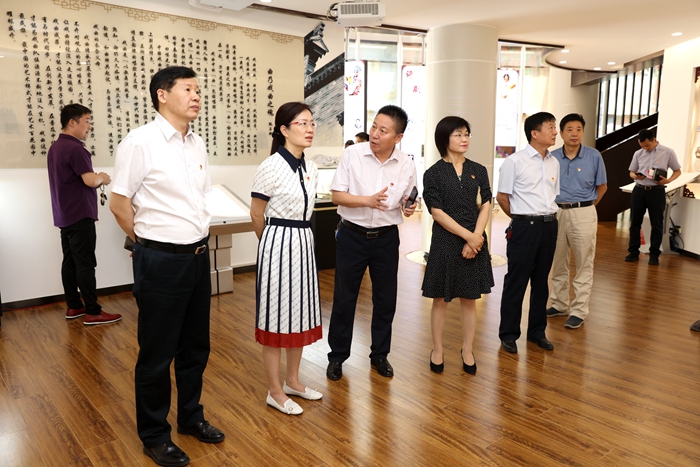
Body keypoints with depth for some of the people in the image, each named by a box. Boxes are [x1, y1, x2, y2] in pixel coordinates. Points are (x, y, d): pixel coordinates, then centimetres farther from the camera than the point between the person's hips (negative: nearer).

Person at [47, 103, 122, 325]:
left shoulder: (55, 147, 14)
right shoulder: (74, 148, -18)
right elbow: (90, 180, -23)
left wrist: (95, 178, 10)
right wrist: (102, 178, -3)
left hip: (64, 215, 10)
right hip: (79, 215, -10)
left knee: (70, 262, 12)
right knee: (85, 264, -6)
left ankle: (73, 306, 19)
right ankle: (93, 312, -2)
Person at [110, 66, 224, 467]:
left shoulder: (197, 144, 8)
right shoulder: (140, 143, -12)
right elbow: (120, 204, -9)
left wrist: (200, 239, 12)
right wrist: (152, 242, 1)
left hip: (198, 256, 7)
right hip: (161, 261, -6)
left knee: (195, 347, 18)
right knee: (157, 355, 8)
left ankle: (191, 417, 38)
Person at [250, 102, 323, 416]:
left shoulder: (311, 169, 8)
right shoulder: (271, 167, -13)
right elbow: (257, 215, -4)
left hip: (305, 242, 7)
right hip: (278, 244, -7)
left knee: (302, 313, 15)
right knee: (276, 316, 3)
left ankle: (293, 381, 32)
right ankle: (275, 392, 18)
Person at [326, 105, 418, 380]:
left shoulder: (406, 165, -3)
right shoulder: (352, 154, -9)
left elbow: (406, 203, 8)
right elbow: (336, 195, -9)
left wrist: (408, 208, -15)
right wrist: (368, 200, -24)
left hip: (386, 238, 2)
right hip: (352, 236, -2)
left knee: (385, 299, 10)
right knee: (344, 298, 8)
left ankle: (380, 354, 30)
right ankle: (337, 356, 25)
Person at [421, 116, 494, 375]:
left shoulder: (478, 170, 7)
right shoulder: (433, 173, -3)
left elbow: (486, 205, 2)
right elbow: (437, 212, -10)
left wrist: (476, 237, -12)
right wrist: (467, 236, -15)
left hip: (475, 242, 3)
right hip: (445, 242, -3)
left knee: (469, 299, 11)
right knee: (440, 299, 7)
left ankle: (467, 352, 24)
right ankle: (437, 351, 23)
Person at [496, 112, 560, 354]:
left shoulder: (554, 163, 10)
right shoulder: (515, 161, -9)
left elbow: (554, 195, 18)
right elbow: (502, 197, -5)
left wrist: (547, 218, 9)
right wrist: (522, 219, 4)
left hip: (549, 226, 6)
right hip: (524, 227, -6)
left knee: (541, 280, 14)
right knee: (516, 281, 2)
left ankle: (537, 331, 28)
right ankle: (508, 334, 14)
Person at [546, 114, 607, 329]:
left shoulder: (594, 156, -4)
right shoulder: (552, 157, -1)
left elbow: (602, 186, 7)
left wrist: (584, 206, 9)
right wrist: (557, 205, 6)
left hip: (583, 214, -2)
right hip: (556, 213, 2)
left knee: (584, 265, 3)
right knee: (558, 263, 12)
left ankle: (578, 311, 12)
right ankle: (559, 304, 26)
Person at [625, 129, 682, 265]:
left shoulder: (668, 152, -2)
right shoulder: (638, 154, 5)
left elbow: (677, 171, 5)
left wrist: (668, 180, -15)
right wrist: (636, 176, -11)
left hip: (657, 191, -2)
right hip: (639, 190, 3)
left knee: (657, 224, 4)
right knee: (635, 222, 6)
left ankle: (654, 254, 14)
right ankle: (633, 252, 16)